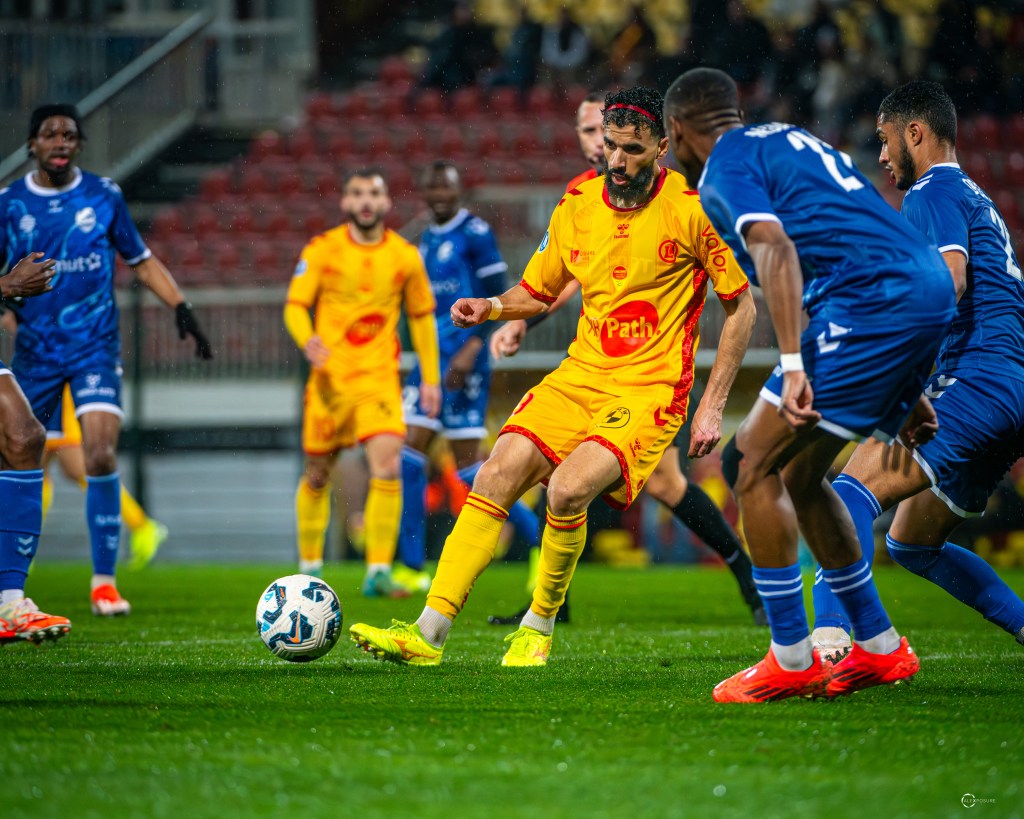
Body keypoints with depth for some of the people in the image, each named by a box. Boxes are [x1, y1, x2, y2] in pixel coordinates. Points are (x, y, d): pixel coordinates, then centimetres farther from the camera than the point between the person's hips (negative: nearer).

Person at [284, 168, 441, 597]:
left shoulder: (405, 256, 3)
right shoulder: (321, 250, -2)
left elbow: (422, 317, 13)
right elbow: (295, 305, -3)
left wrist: (431, 378, 12)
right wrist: (307, 340, -25)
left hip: (379, 379, 0)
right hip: (329, 379, 0)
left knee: (388, 467, -19)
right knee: (317, 476, 8)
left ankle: (378, 573, -16)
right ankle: (309, 566, 28)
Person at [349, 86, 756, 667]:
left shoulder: (691, 209, -8)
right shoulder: (578, 205, 6)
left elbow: (742, 308, -2)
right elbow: (540, 291, 21)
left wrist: (713, 406, -5)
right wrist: (491, 307, -1)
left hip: (649, 391, -5)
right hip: (580, 375, 5)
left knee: (567, 488, -28)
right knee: (496, 477, -15)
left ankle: (540, 627, -5)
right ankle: (429, 633, -13)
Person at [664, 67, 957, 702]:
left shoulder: (726, 163, 2)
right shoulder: (787, 141, 29)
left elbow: (777, 248, -17)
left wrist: (793, 366, -26)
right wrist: (906, 388, 31)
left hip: (871, 305, -9)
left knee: (752, 464, -4)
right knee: (797, 476, 19)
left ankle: (792, 660, -3)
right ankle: (880, 647, 22)